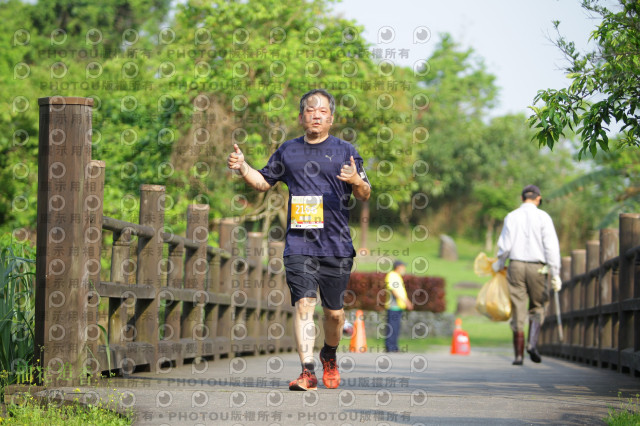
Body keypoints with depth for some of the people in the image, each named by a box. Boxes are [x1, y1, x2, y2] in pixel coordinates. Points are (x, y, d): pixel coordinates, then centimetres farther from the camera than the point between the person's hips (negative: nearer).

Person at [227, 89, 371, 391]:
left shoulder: (344, 151, 6)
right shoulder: (288, 151, 13)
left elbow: (365, 195, 4)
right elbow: (264, 182, 25)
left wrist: (357, 181, -19)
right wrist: (243, 168, 7)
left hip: (337, 245, -1)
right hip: (298, 244, 1)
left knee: (334, 312, 6)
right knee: (303, 305, -14)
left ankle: (329, 355, 35)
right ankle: (308, 372, -19)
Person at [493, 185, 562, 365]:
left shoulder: (511, 217, 4)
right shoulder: (543, 217, -1)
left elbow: (504, 245, 0)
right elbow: (551, 246, -7)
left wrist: (498, 265, 17)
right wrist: (555, 274, -6)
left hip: (516, 266, 1)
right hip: (537, 268, -1)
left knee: (518, 311, 4)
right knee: (537, 307, 15)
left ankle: (519, 355, 2)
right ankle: (532, 344, -5)